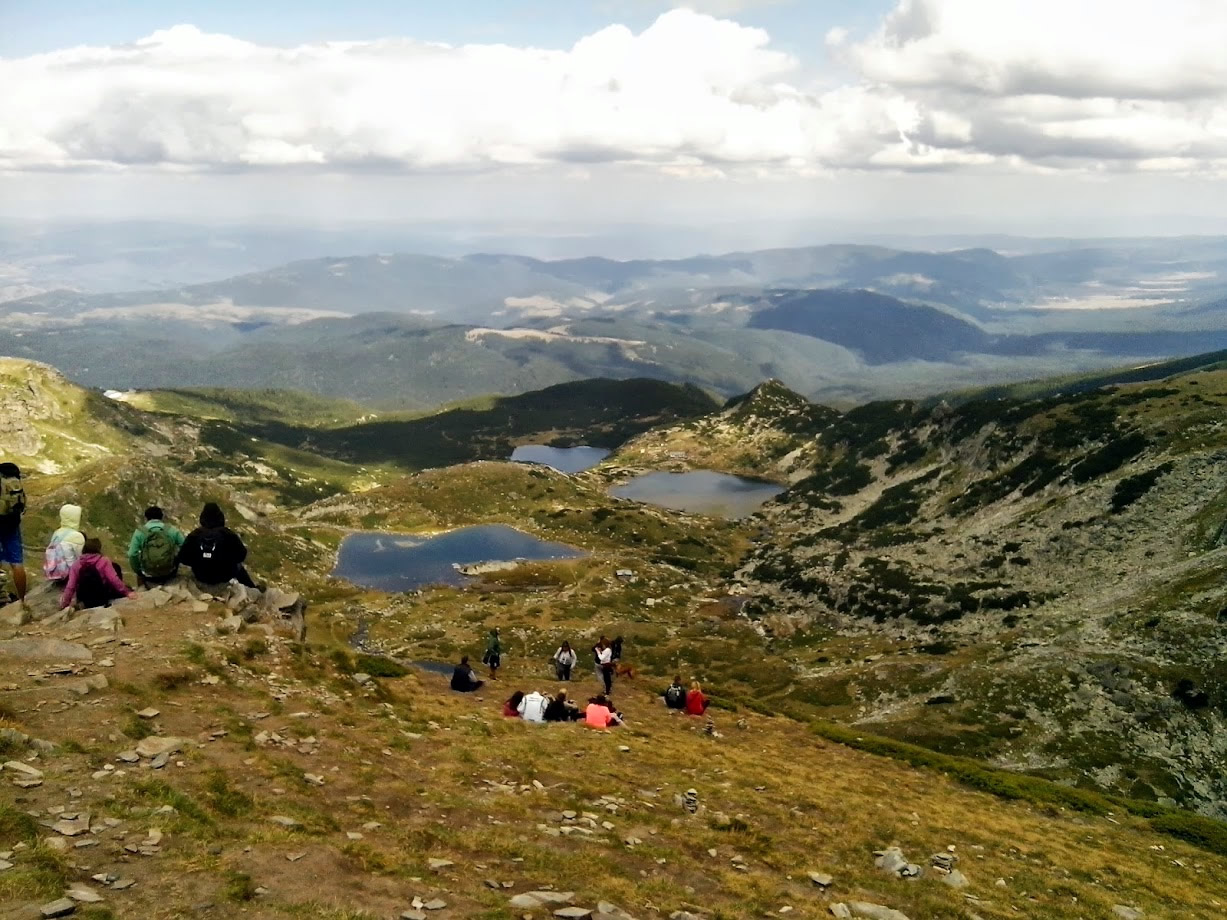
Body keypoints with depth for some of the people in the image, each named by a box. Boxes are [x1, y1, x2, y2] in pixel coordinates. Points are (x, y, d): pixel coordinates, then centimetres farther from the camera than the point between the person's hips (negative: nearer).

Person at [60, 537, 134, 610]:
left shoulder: (76, 564, -5)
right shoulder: (104, 561, -13)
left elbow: (70, 586, -8)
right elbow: (114, 579, -18)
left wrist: (65, 603, 0)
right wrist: (127, 592, -10)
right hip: (102, 598, -4)